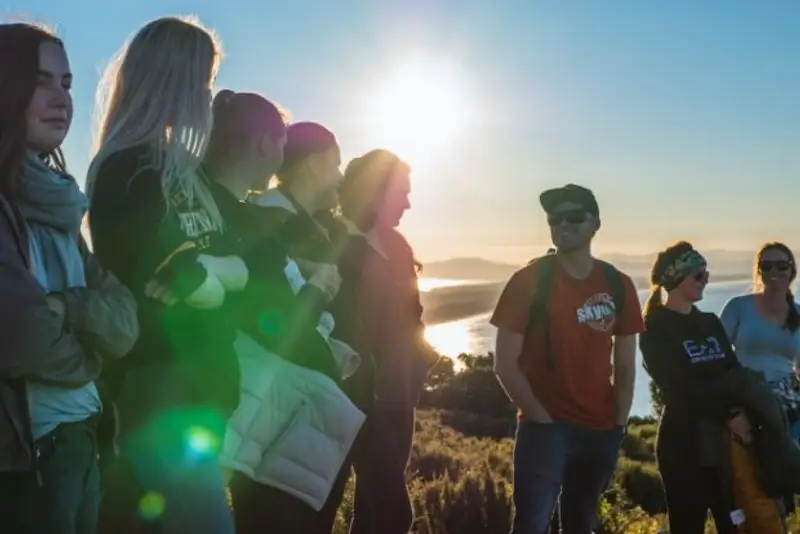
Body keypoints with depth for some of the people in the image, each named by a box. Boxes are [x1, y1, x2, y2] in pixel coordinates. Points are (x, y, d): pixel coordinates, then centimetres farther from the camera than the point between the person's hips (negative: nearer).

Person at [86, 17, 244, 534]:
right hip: (162, 387, -8)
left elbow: (240, 271, 8)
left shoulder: (186, 170, 14)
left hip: (204, 380, 8)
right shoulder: (125, 170, -11)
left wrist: (208, 269, -9)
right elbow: (185, 284, -18)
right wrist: (214, 273, -2)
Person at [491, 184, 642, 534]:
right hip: (545, 427, -4)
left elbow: (625, 365, 9)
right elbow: (505, 364, -9)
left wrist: (619, 422, 2)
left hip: (601, 430, 4)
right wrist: (540, 417, -10)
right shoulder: (528, 281, -7)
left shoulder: (618, 286, 5)